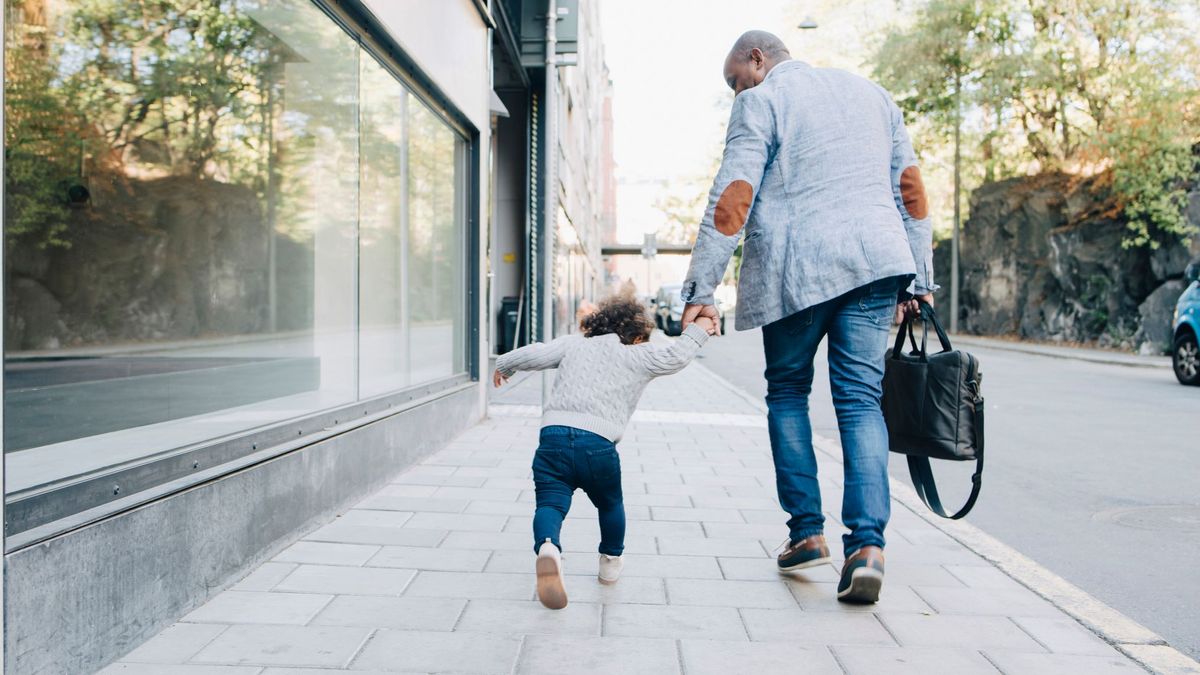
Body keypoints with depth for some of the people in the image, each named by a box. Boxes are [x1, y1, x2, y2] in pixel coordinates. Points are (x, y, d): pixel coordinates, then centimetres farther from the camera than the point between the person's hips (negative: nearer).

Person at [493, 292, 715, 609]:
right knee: (610, 504, 25)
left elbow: (534, 354, 13)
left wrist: (503, 365, 31)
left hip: (553, 434, 1)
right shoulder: (638, 356, 14)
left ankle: (548, 548, -34)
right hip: (598, 442, -1)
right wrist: (697, 330, 27)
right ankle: (611, 561, 39)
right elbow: (675, 356, 8)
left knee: (551, 503, -3)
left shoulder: (574, 343, 19)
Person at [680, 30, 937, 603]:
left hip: (794, 269, -4)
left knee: (787, 391, 13)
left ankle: (807, 531, 13)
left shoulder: (760, 102, 4)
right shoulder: (870, 93, 22)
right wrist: (919, 279, 21)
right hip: (876, 259, 4)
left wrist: (700, 290, -8)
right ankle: (867, 544, -11)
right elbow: (911, 190, 19)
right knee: (860, 399, 3)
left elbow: (731, 201, -7)